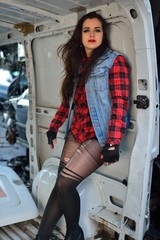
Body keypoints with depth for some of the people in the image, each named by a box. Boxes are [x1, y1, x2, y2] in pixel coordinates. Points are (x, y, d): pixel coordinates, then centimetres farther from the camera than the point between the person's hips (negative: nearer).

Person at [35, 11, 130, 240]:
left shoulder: (115, 61, -4)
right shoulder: (78, 64, 15)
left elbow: (120, 103, -13)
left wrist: (113, 143, -21)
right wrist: (53, 127, 21)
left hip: (99, 136, -6)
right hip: (75, 133, 6)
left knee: (65, 183, -11)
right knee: (61, 184, 1)